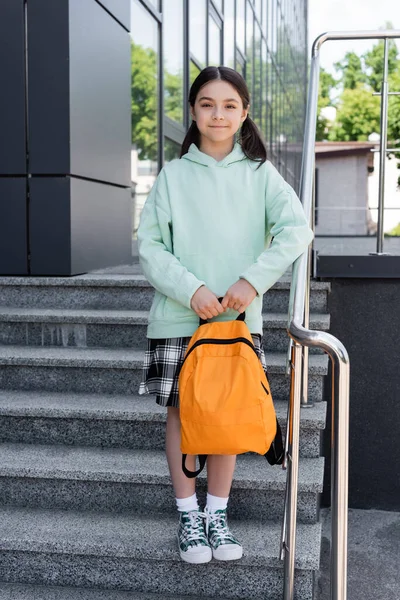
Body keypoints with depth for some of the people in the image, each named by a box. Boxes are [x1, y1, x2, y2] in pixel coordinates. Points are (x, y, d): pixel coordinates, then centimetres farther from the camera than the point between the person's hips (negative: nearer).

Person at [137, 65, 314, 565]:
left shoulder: (260, 173, 4)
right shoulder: (173, 175, 3)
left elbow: (296, 230, -7)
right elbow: (149, 246, -2)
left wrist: (252, 280, -18)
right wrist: (190, 290, -16)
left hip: (238, 317, 1)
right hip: (177, 317, 0)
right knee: (181, 413, 5)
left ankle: (217, 515, 21)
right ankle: (188, 515, 19)